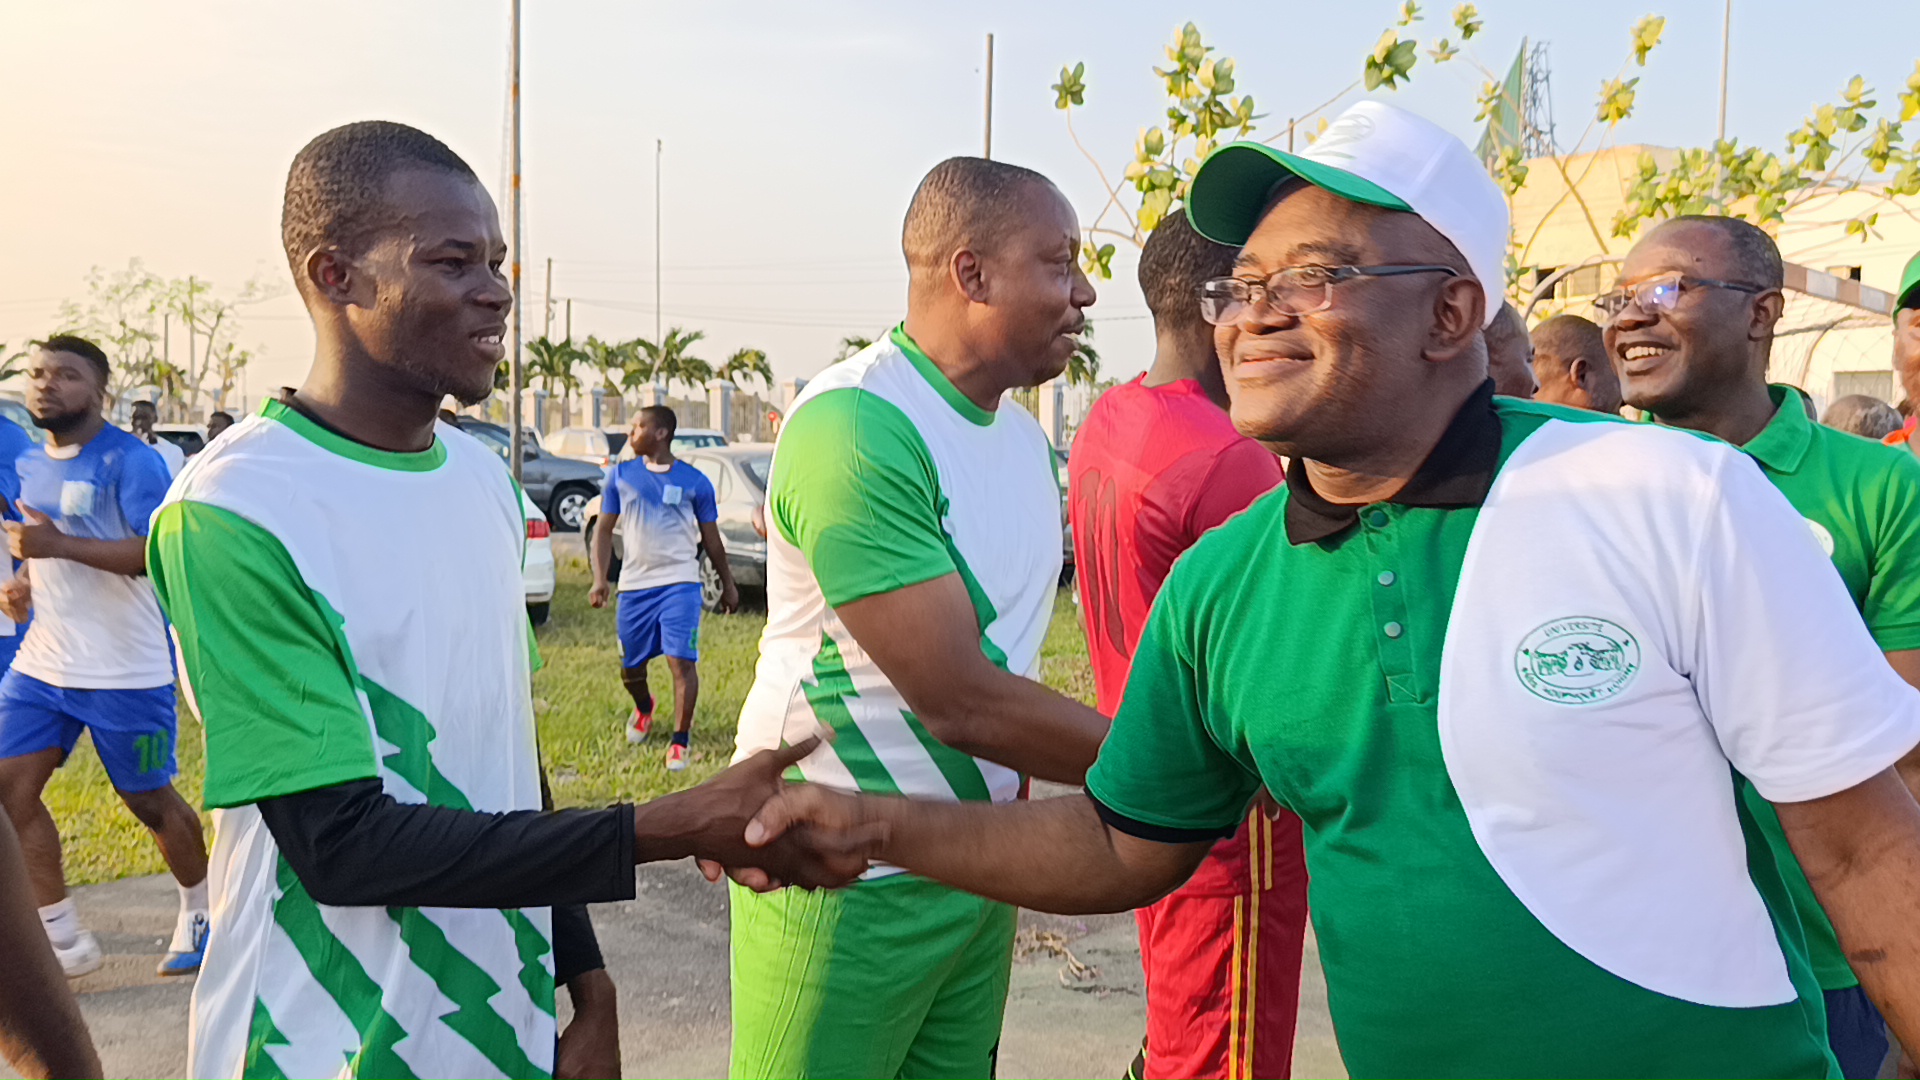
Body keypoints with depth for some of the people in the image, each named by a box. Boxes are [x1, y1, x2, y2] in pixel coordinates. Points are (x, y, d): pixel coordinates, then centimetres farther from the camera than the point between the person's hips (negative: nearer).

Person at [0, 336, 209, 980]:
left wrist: (60, 545, -28)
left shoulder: (130, 461, -14)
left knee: (149, 799, 5)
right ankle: (63, 938, 13)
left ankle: (200, 910, 29)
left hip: (126, 672, -7)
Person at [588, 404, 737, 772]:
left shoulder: (694, 481, 1)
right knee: (630, 668, 13)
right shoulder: (620, 475, 6)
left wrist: (728, 585, 14)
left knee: (682, 662, -13)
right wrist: (600, 578, -5)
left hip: (680, 583, -3)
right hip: (634, 585, 3)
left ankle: (679, 743, -1)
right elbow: (604, 529, 7)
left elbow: (711, 538, 9)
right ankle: (643, 709, 46)